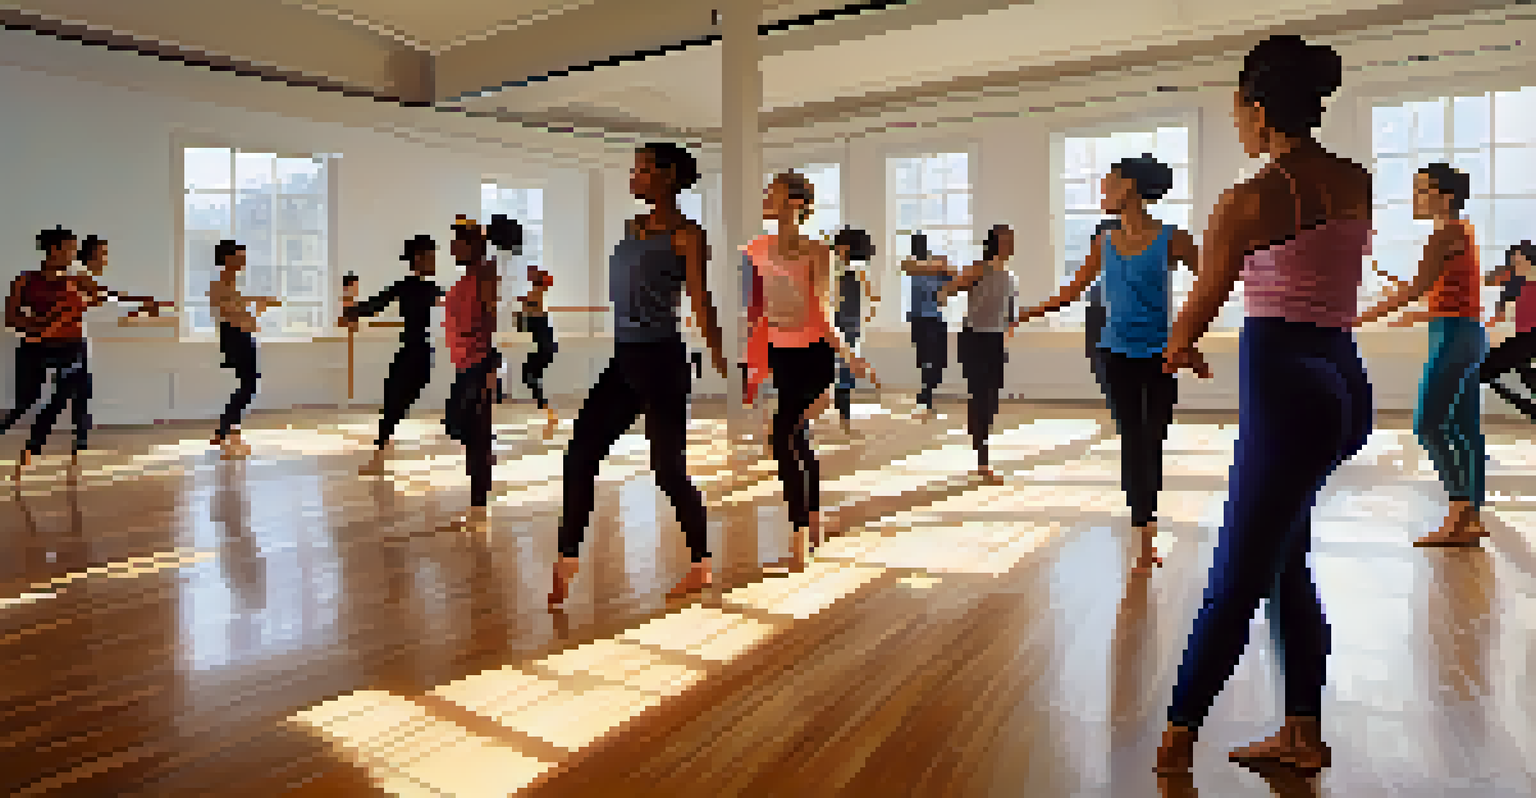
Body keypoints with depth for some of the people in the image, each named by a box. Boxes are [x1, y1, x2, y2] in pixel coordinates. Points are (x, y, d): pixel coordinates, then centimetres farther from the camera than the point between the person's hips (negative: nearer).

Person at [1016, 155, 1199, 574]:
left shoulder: (1170, 238, -5)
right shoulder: (1105, 242, 6)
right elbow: (1071, 293, 12)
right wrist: (1024, 314, 5)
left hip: (1159, 354, -2)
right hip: (1117, 354, 3)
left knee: (1153, 444, 3)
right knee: (1132, 443, 2)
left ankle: (1147, 534, 20)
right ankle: (1144, 542, 9)